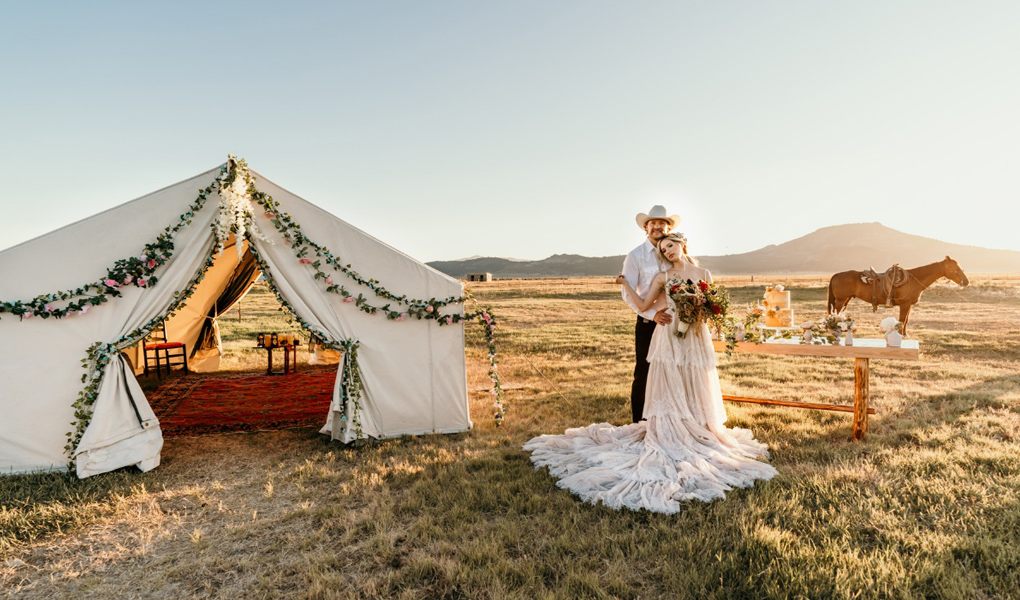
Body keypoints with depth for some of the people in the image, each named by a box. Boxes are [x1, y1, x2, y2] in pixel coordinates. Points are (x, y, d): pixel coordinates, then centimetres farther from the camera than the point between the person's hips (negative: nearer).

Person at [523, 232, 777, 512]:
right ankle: (670, 437, 7)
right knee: (669, 391, 0)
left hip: (696, 339, 2)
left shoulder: (704, 275, 8)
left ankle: (699, 433, 22)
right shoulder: (663, 277, 4)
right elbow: (643, 305, -1)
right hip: (669, 337, -1)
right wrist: (626, 285, -6)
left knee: (695, 392, 8)